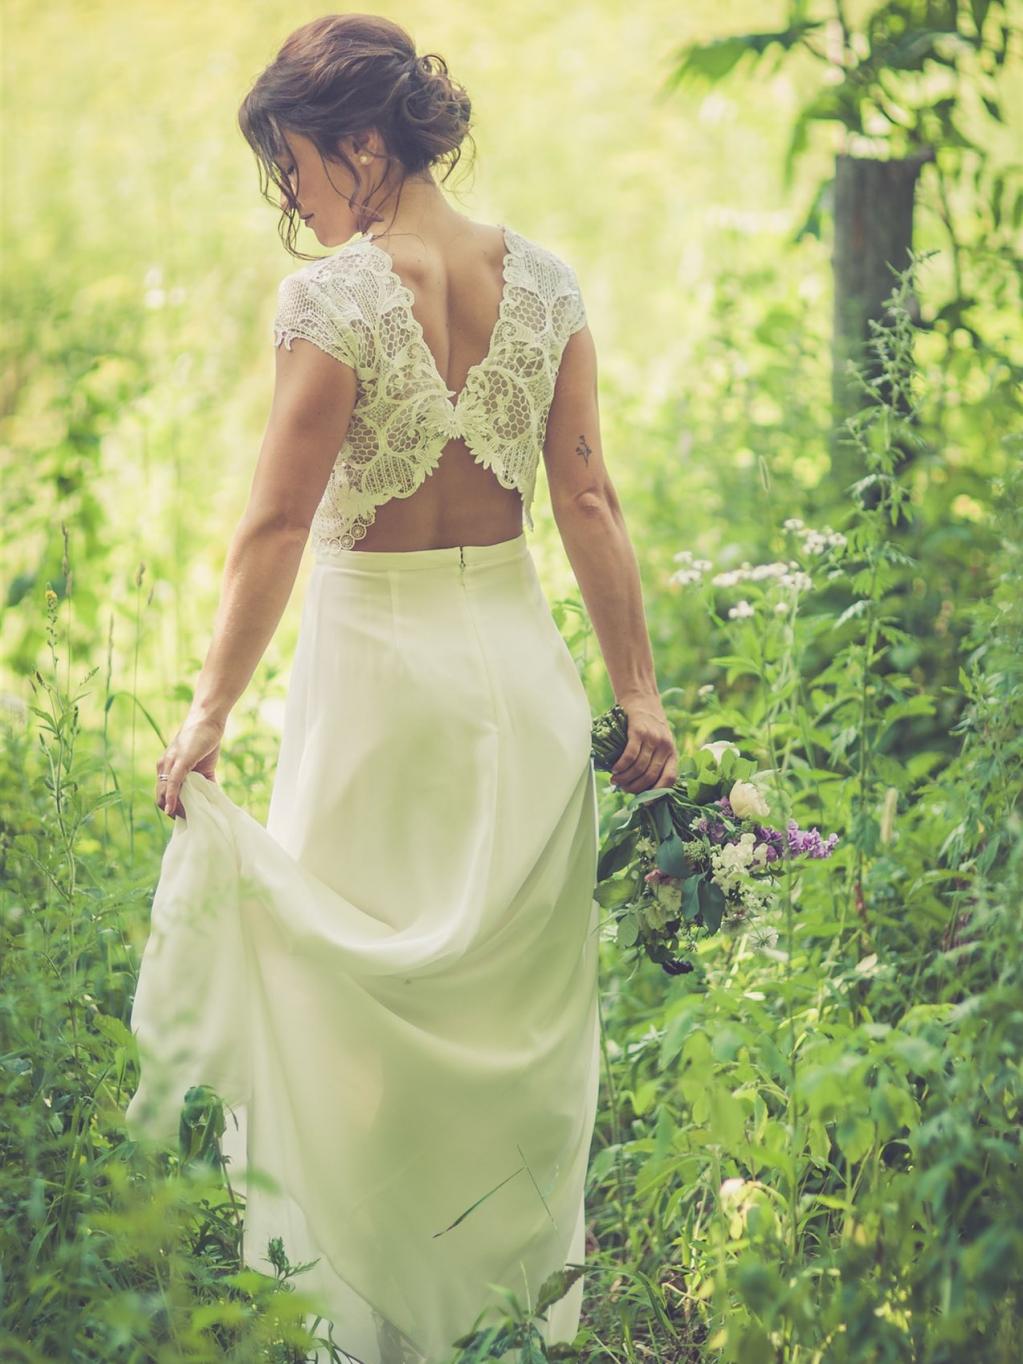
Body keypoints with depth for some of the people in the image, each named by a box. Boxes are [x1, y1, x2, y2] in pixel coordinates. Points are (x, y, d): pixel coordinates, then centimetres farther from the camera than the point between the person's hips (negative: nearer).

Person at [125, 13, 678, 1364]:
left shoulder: (335, 296, -15)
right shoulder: (543, 278, 0)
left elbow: (277, 525, -15)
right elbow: (587, 499, 0)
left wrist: (210, 713, -10)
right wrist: (639, 690, 5)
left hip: (379, 655, -5)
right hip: (518, 648, 5)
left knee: (365, 992, 9)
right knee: (525, 986, 15)